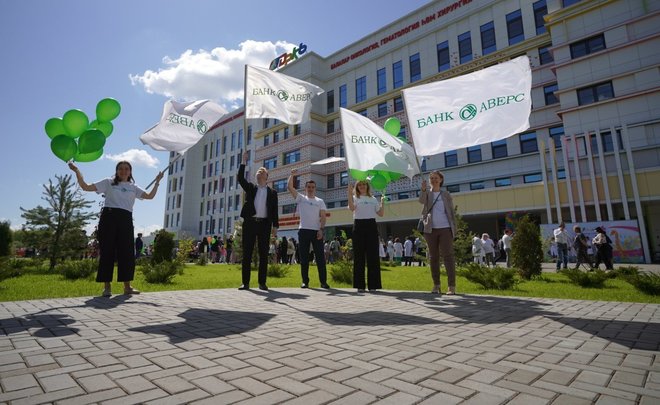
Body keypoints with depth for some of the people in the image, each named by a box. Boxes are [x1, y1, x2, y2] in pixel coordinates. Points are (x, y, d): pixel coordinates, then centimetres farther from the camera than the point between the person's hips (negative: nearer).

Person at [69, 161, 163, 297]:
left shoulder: (133, 188, 20)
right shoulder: (108, 182, 12)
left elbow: (150, 196, 10)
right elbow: (86, 187, 7)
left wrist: (157, 181, 8)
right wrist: (77, 171, 0)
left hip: (126, 220, 3)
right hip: (109, 217, -2)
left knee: (127, 252, 0)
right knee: (107, 251, -3)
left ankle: (127, 286, 7)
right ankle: (107, 286, 4)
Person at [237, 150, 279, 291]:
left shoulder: (272, 192, 12)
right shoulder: (250, 188, 15)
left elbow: (274, 211, 6)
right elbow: (240, 178, -2)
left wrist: (275, 226, -2)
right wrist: (243, 162, -6)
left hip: (264, 224, -1)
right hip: (250, 222, 1)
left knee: (263, 254, 0)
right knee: (247, 253, 0)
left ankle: (262, 282, 6)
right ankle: (245, 282, 6)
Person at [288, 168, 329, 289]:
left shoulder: (320, 201, 10)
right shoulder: (301, 198, 9)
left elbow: (323, 217, 4)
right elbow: (289, 187, -1)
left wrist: (321, 229, -8)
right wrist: (292, 175, -10)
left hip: (317, 231, 0)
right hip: (303, 230, 0)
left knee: (320, 257, -1)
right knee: (304, 257, 3)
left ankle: (323, 281, 5)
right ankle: (305, 281, 11)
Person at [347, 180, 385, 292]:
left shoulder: (373, 199, 17)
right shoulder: (355, 198, 9)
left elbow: (381, 213, 10)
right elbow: (352, 208, -14)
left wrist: (383, 201, 2)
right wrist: (350, 193, -17)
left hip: (371, 225, 2)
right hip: (359, 225, -2)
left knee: (373, 255, -1)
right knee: (359, 255, -1)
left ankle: (373, 285, 6)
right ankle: (360, 285, 5)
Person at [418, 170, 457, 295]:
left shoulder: (446, 195, 9)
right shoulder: (427, 193, 9)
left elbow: (452, 213, 9)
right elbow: (421, 200, -13)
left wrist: (454, 229, 1)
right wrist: (423, 189, -33)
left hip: (445, 229, -1)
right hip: (431, 230, 1)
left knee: (448, 256, -6)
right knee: (433, 257, 5)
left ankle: (451, 286, -5)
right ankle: (436, 285, 13)